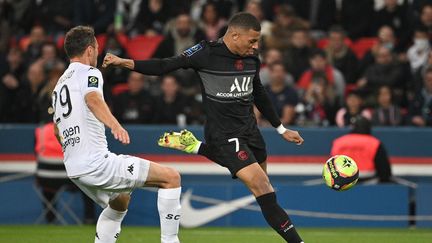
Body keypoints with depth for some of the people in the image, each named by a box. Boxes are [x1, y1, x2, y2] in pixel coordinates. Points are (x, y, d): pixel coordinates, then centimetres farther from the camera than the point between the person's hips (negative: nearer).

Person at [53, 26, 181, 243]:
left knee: (120, 201, 34)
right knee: (171, 178, -6)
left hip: (73, 169, 9)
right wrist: (114, 125, -45)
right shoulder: (89, 73, -2)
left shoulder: (59, 85, 23)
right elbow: (93, 99, -26)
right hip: (97, 162, -9)